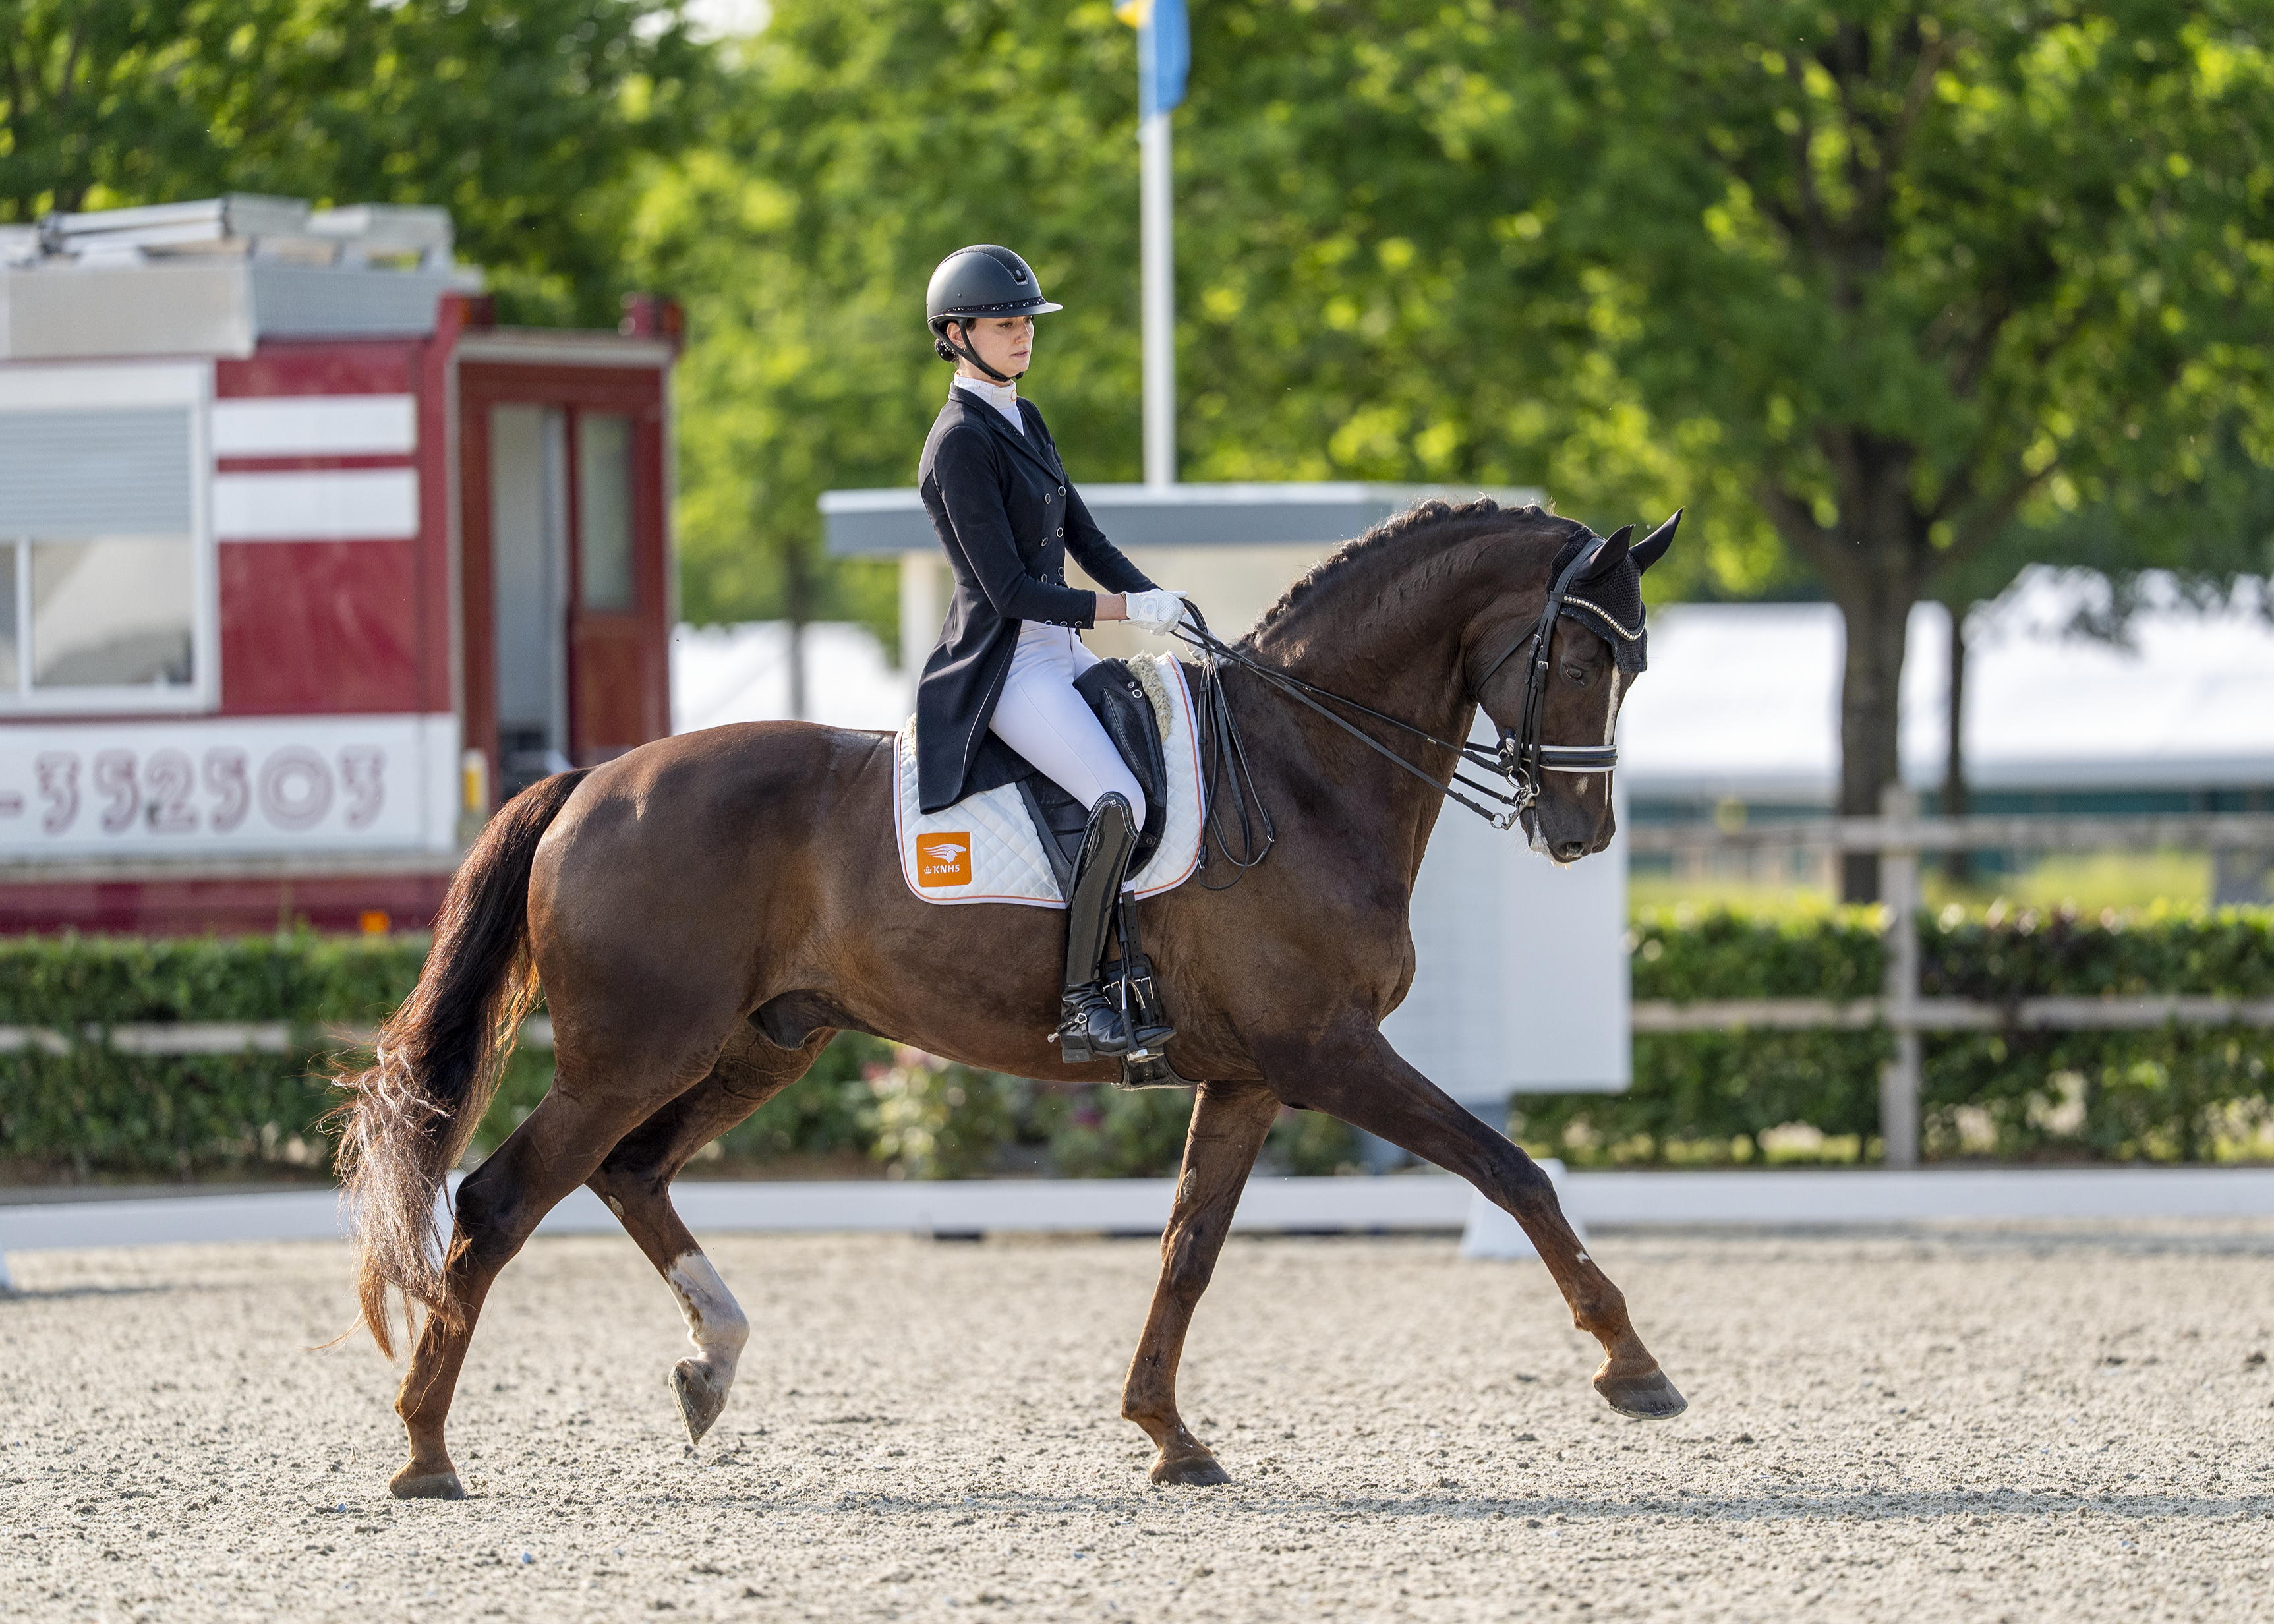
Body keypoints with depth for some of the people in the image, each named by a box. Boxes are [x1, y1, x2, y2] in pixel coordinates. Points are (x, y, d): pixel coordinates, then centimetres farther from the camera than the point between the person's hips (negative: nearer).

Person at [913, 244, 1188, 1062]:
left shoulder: (1023, 421, 15)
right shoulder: (961, 443, -14)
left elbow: (1087, 544, 17)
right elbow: (1009, 589, -18)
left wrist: (1167, 607, 2)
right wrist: (1132, 611, -17)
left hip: (1062, 655, 10)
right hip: (1006, 668, -10)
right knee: (1119, 801, -28)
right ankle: (1080, 1007, -25)